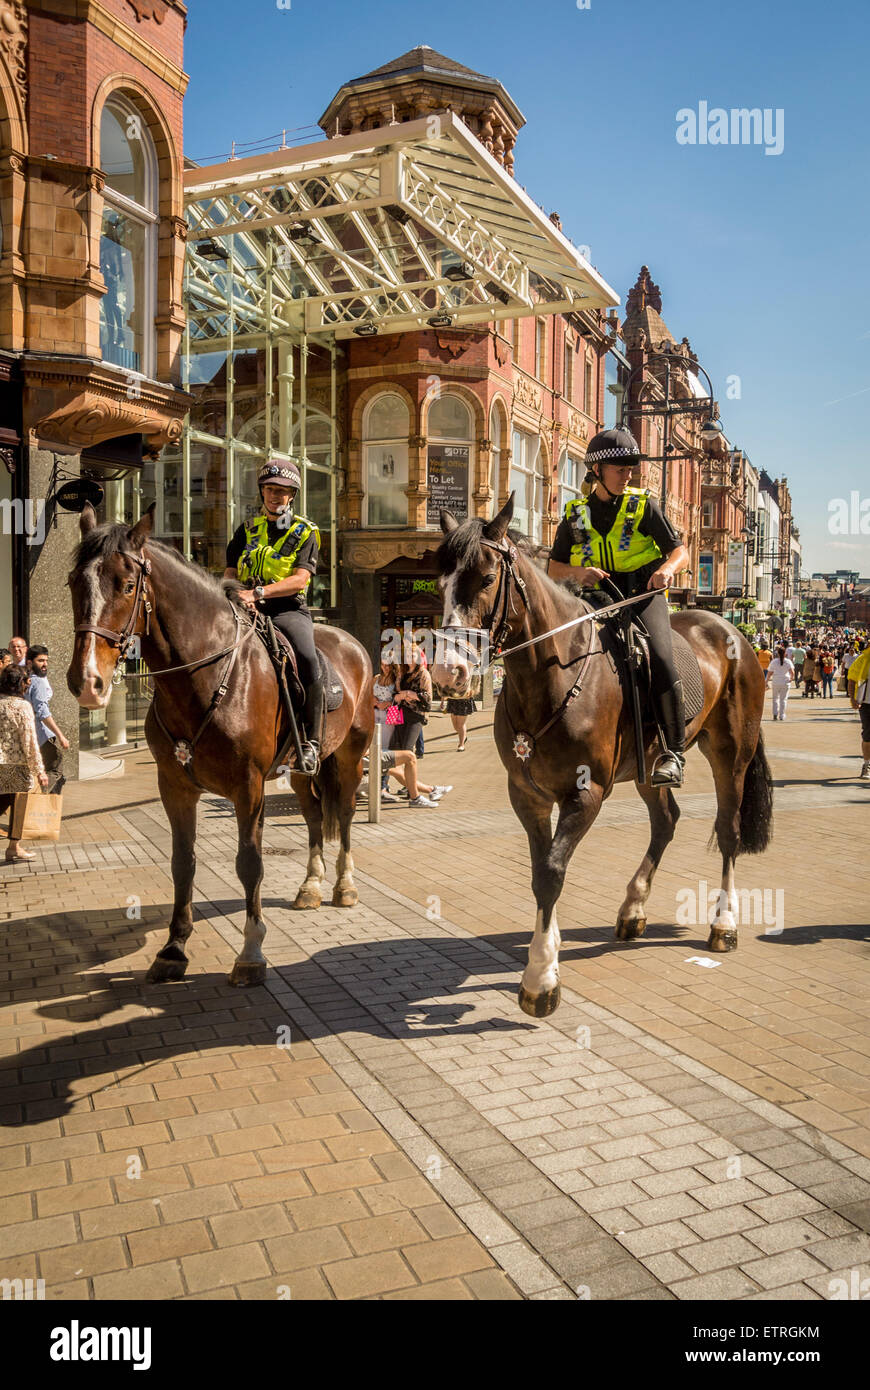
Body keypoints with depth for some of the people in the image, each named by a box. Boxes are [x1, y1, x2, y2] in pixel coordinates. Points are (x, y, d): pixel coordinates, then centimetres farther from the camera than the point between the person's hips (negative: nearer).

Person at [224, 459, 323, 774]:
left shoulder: (305, 532, 8)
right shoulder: (248, 529, 19)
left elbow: (299, 579, -8)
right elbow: (230, 573, 13)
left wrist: (258, 593, -22)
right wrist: (236, 593, -12)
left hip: (288, 609, -3)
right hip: (247, 610, 4)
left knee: (308, 662, -30)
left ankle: (311, 741, -21)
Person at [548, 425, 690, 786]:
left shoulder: (643, 506, 7)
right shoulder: (576, 515, 12)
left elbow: (680, 551, 4)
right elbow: (553, 570, 13)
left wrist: (667, 568, -19)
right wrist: (578, 572, -9)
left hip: (643, 595, -3)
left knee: (659, 658, -28)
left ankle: (674, 751, -22)